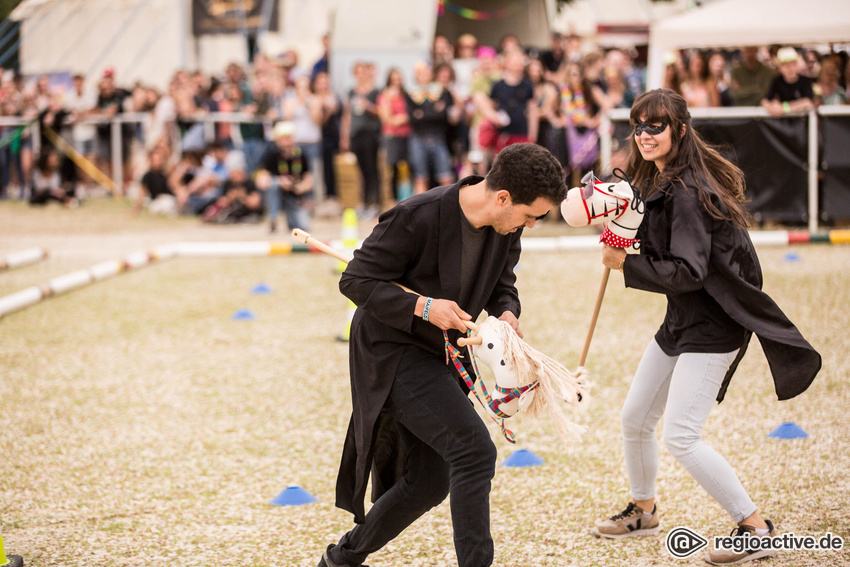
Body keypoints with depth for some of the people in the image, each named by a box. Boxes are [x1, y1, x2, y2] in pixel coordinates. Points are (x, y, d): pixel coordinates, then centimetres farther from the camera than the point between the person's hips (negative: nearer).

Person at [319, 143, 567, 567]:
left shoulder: (506, 229, -5)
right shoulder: (418, 217, -25)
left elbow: (502, 287, 12)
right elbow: (355, 281, -19)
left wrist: (507, 314, -11)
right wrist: (423, 306, -28)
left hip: (438, 357, 8)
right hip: (392, 353, -8)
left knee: (429, 483, 14)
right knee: (474, 450, -22)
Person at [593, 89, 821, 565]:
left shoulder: (687, 193, -22)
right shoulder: (661, 184, 9)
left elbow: (688, 272, -26)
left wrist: (624, 264, -18)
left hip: (713, 327, -10)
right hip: (682, 323, 10)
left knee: (682, 438, -14)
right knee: (635, 419, 18)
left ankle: (755, 528, -6)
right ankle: (644, 511, 39)